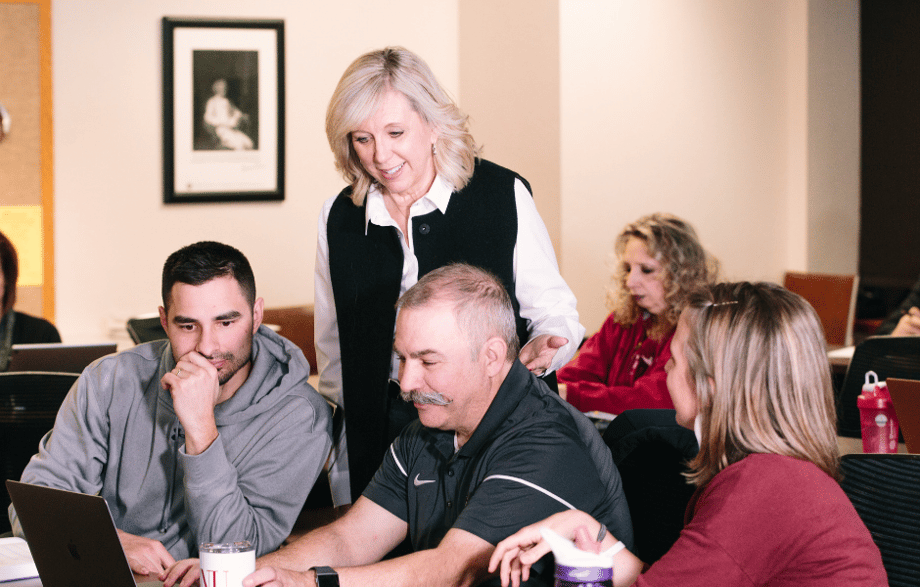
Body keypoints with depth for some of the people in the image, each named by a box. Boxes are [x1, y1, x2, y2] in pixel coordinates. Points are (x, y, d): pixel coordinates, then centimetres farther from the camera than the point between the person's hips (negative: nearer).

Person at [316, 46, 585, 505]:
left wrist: (540, 350, -22)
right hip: (383, 434, 2)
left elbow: (553, 310, 3)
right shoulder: (338, 219, 5)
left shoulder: (503, 196, -4)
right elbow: (333, 351, 13)